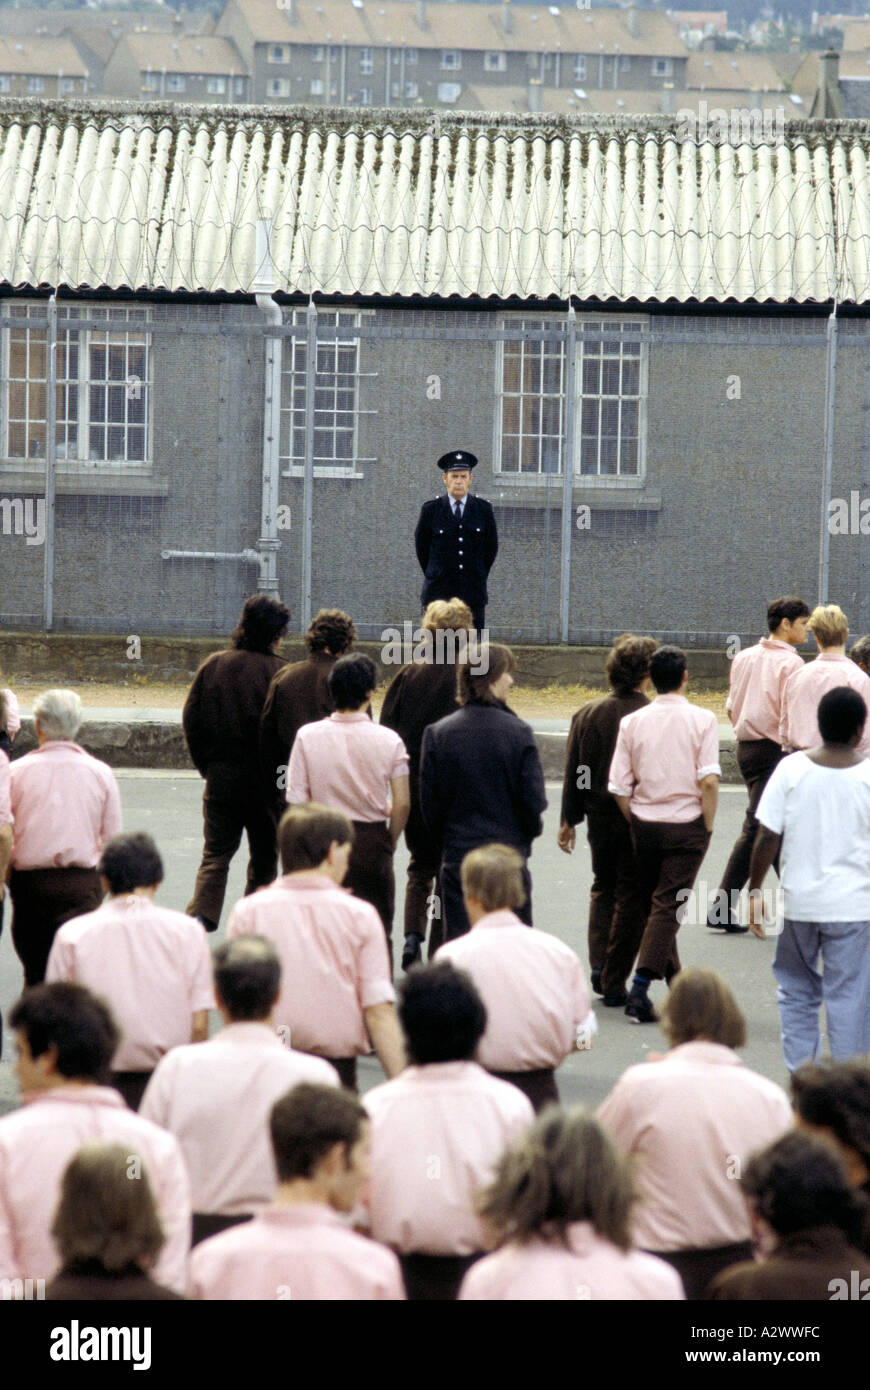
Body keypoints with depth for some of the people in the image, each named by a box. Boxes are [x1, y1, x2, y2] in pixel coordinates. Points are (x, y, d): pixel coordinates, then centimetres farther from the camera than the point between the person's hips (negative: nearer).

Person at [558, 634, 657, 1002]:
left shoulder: (587, 714, -2)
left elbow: (573, 774, 3)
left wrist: (568, 820, 11)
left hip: (600, 816, 4)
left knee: (603, 887, 23)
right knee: (631, 897, 7)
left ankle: (598, 964, 7)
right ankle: (614, 983, 9)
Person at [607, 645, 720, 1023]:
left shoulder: (633, 722, 2)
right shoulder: (701, 720, -7)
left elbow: (619, 787, -1)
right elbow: (709, 781, -15)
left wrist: (635, 822, 11)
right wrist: (708, 825, -4)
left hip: (645, 822, 3)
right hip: (686, 823, -3)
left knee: (654, 903, 17)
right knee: (668, 907, -4)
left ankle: (673, 978, 30)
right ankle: (639, 989, -16)